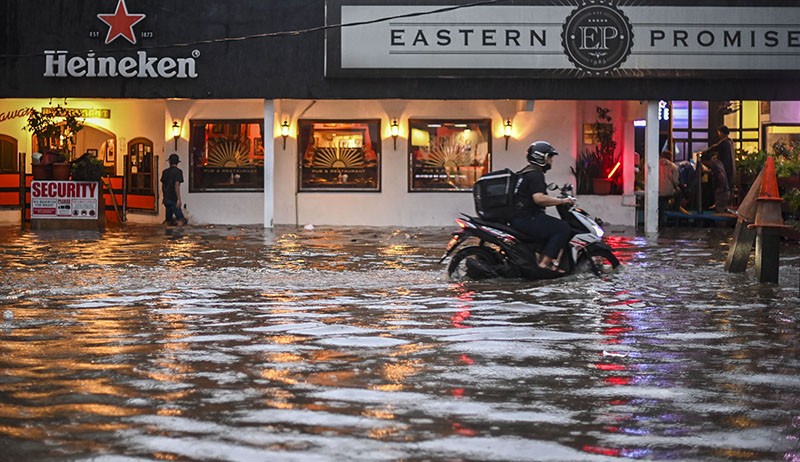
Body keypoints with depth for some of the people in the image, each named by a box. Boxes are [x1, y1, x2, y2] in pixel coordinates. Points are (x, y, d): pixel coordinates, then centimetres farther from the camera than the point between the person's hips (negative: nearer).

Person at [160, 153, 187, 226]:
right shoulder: (178, 171, -9)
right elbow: (177, 185, -18)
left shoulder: (165, 172, 10)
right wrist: (179, 199, -19)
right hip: (173, 199, -6)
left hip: (166, 198, 6)